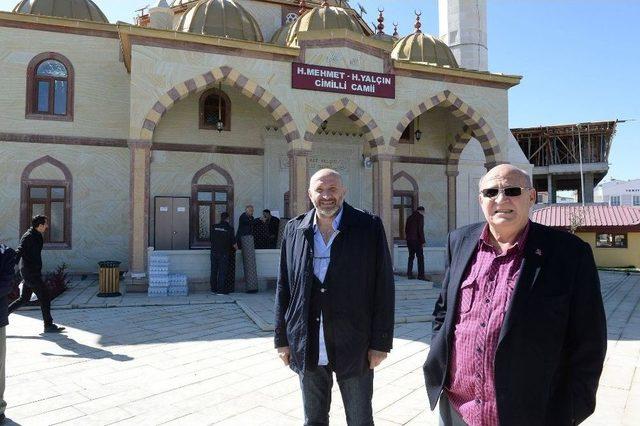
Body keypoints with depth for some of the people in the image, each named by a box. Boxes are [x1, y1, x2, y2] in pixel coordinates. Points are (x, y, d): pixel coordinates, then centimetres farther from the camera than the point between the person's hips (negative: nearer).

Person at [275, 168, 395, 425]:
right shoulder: (294, 230, 3)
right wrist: (282, 339, 6)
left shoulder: (369, 227, -6)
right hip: (306, 348, 3)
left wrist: (380, 343, -7)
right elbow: (283, 288, 7)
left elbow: (383, 287, -5)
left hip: (353, 347, -2)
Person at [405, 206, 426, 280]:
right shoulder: (420, 216, -6)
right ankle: (421, 275, -5)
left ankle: (409, 274, 11)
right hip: (416, 240, -7)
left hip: (409, 240, 7)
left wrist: (407, 238, 16)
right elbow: (420, 229, -13)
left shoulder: (409, 217, 15)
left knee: (411, 257, 12)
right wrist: (423, 241, -11)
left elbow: (406, 229, 16)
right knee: (420, 257, -2)